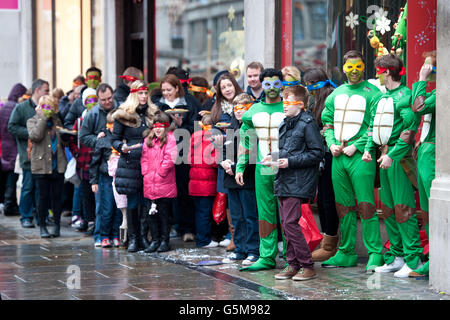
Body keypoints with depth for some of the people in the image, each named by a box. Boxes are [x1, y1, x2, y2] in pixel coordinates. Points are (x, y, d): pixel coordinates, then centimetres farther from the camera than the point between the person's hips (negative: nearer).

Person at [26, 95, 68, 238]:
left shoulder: (57, 121, 15)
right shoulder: (32, 121, 4)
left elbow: (64, 141, 14)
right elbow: (35, 136, -16)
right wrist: (43, 118, -11)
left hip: (58, 165, 3)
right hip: (41, 165, -3)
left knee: (57, 196, 3)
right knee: (43, 197, 0)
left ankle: (57, 225, 10)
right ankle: (42, 227, 9)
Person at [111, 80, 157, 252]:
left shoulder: (152, 114, 11)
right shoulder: (123, 115, 2)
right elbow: (115, 139, 3)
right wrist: (122, 147, -16)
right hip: (130, 163, -3)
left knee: (146, 201, 3)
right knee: (132, 201, -1)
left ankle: (143, 236, 13)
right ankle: (132, 238, 5)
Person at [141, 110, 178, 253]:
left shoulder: (170, 139, -5)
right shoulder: (148, 140, 13)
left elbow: (170, 158, -12)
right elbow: (144, 158, 13)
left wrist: (159, 173, -10)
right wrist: (146, 172, 0)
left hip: (165, 184, -5)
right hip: (149, 184, 5)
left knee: (163, 213, 2)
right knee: (150, 213, 6)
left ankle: (165, 241, 10)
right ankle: (155, 240, 15)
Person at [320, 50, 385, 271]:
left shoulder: (372, 93, -3)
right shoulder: (336, 94, 16)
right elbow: (327, 123, 20)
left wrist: (356, 146, -15)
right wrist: (332, 143, 3)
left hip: (360, 156, -6)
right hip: (338, 156, 6)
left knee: (366, 205, -9)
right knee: (343, 206, 10)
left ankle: (375, 254, -6)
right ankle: (346, 253, 18)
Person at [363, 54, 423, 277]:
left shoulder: (404, 95, -10)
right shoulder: (382, 97, 17)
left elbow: (410, 129, -17)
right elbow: (373, 124, 24)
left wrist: (392, 155, -21)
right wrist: (368, 148, 8)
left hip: (399, 157, -9)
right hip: (384, 155, 9)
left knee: (403, 208, -11)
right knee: (388, 208, 11)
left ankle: (413, 260, -9)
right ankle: (396, 257, 17)